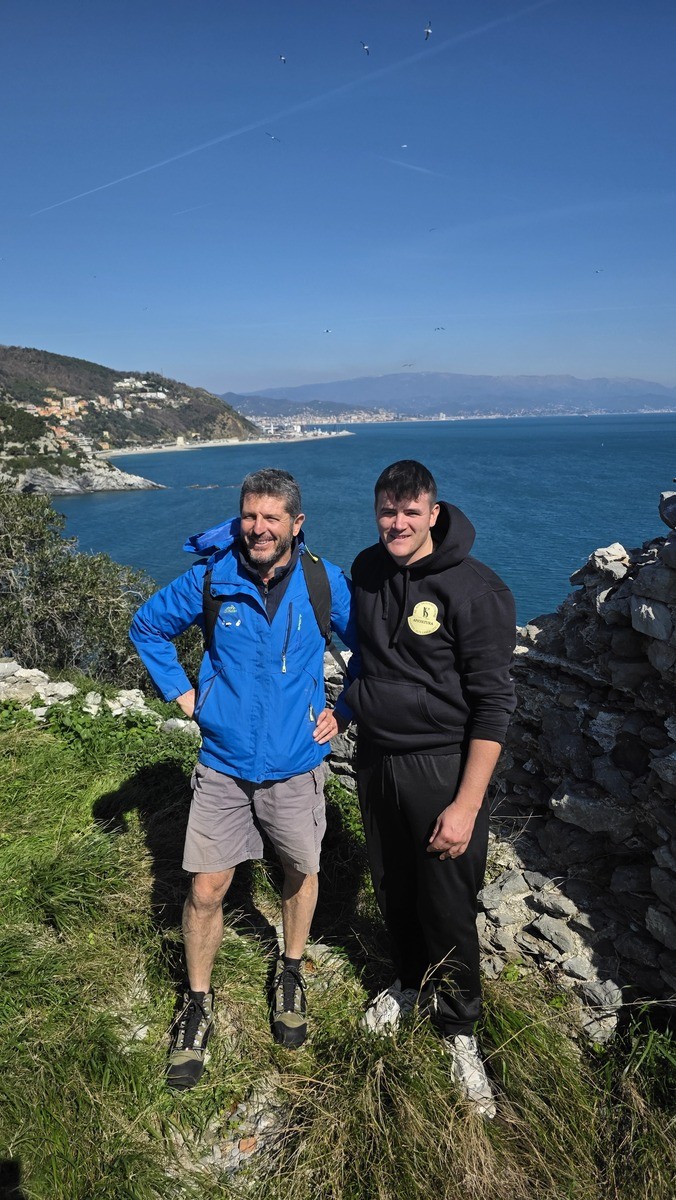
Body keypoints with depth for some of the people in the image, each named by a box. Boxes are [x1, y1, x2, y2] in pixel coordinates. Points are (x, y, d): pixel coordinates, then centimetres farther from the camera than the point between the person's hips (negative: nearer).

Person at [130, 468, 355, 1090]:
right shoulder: (211, 579, -10)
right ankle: (198, 1003, 31)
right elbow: (147, 626, 8)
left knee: (302, 870, 18)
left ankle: (291, 973, 45)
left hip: (296, 763, 1)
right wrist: (181, 692, 1)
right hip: (223, 763, 0)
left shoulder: (325, 583, -11)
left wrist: (343, 710, -1)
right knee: (206, 888, 6)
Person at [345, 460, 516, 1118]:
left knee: (446, 907, 6)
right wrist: (351, 702, 11)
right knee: (392, 887, 21)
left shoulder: (475, 589, -18)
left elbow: (492, 703, -17)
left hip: (440, 766, -5)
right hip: (375, 759, 6)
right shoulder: (366, 569, 0)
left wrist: (466, 805, -19)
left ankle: (459, 1027, 32)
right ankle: (410, 982, 48)